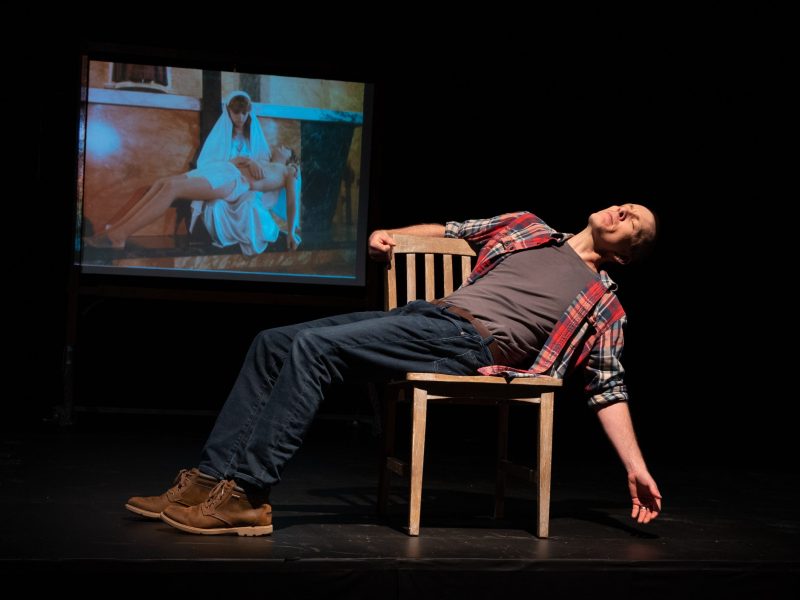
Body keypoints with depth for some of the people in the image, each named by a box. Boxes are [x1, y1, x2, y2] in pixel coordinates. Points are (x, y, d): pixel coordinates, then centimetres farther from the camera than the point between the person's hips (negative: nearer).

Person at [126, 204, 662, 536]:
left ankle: (247, 496, -26)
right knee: (273, 344, -8)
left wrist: (637, 468, -1)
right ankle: (210, 479, -10)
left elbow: (610, 390, 8)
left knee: (313, 348, -27)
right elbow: (446, 232, 34)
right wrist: (390, 235, 16)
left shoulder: (603, 305, 13)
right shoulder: (527, 227, 26)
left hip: (469, 343, -7)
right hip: (427, 315, 7)